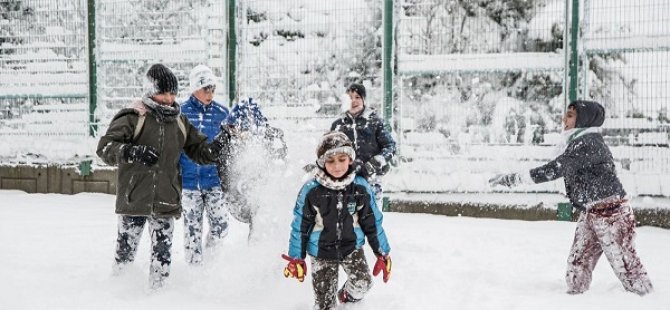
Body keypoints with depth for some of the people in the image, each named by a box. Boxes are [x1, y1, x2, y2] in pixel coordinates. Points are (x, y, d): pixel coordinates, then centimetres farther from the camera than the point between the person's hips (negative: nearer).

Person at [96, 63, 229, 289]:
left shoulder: (180, 122, 11)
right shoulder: (133, 118, -5)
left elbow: (199, 152, 17)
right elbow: (105, 147, -12)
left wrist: (217, 146, -3)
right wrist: (131, 152, -28)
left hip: (166, 201, 3)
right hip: (134, 200, -3)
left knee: (162, 253, 4)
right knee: (126, 247, 6)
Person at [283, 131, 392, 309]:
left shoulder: (361, 188, -10)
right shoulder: (311, 191, -15)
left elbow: (372, 223, 1)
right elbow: (300, 225, -5)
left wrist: (383, 253, 4)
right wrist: (296, 258, -2)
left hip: (352, 247, 2)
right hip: (321, 252, -2)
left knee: (363, 284, -11)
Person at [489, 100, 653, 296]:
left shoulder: (588, 143, -21)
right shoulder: (577, 142, 9)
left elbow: (554, 170, -26)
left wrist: (512, 179, -25)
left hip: (611, 211, -10)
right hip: (590, 212, 10)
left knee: (623, 261, -3)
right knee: (578, 261, 9)